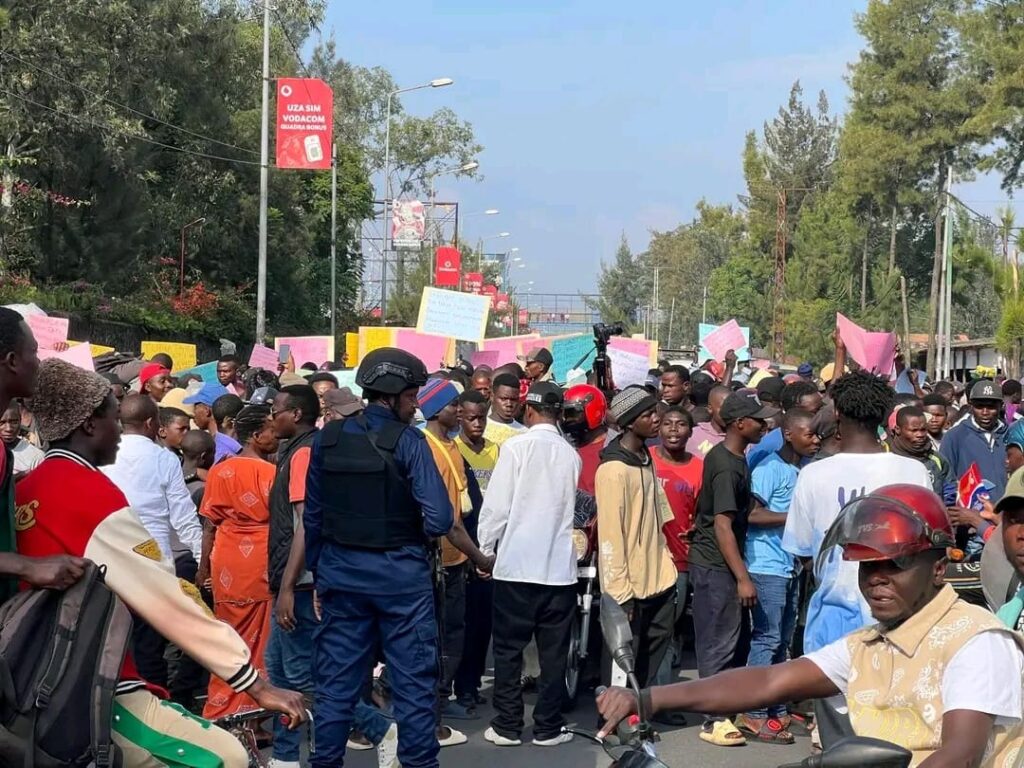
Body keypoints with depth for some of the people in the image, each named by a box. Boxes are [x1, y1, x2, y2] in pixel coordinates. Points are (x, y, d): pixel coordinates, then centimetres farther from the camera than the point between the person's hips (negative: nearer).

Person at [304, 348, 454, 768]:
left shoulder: (327, 438, 1)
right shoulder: (408, 441, -13)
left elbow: (312, 516, 5)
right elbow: (439, 519, -19)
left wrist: (318, 571, 15)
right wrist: (409, 534, 3)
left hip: (340, 572, 4)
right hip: (399, 574, -4)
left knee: (337, 680, 12)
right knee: (413, 681, 6)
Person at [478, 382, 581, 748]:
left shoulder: (516, 446, -8)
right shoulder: (571, 455, 5)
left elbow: (496, 505, -8)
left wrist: (485, 549, 2)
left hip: (517, 564, -3)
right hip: (559, 566, 3)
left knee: (509, 649, 7)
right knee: (554, 652, 8)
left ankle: (507, 727, 10)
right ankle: (548, 728, 12)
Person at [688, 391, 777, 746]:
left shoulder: (723, 454, 9)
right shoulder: (729, 467, -20)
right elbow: (723, 525, -24)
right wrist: (742, 577, -24)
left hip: (711, 561, 10)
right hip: (716, 565, -10)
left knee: (716, 640, 16)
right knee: (720, 643, -3)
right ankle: (714, 722, 4)